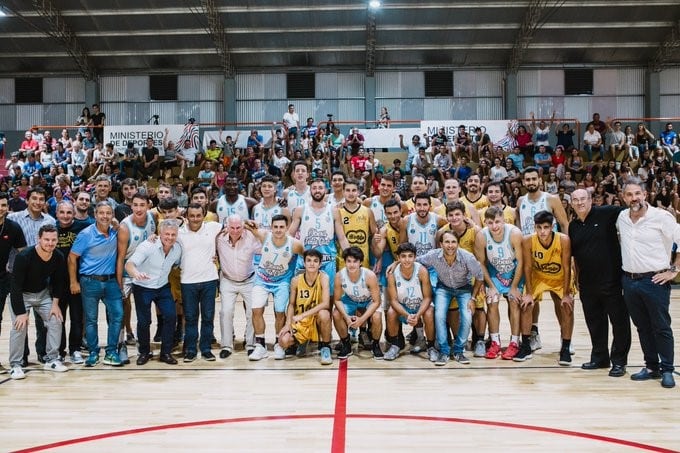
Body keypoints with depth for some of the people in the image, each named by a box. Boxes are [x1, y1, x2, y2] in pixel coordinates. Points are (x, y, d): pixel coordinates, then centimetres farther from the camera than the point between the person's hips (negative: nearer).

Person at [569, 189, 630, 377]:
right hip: (587, 284, 5)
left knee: (619, 321, 5)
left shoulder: (605, 213, -8)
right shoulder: (573, 226, 8)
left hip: (612, 279, -5)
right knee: (594, 322, 15)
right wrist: (577, 278, 15)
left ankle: (619, 361, 17)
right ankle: (599, 357, 30)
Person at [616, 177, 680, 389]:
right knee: (642, 327, 13)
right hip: (629, 281, 5)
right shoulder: (621, 218, 5)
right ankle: (652, 367, 24)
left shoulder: (661, 217, -11)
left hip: (655, 280, -5)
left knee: (661, 327, 2)